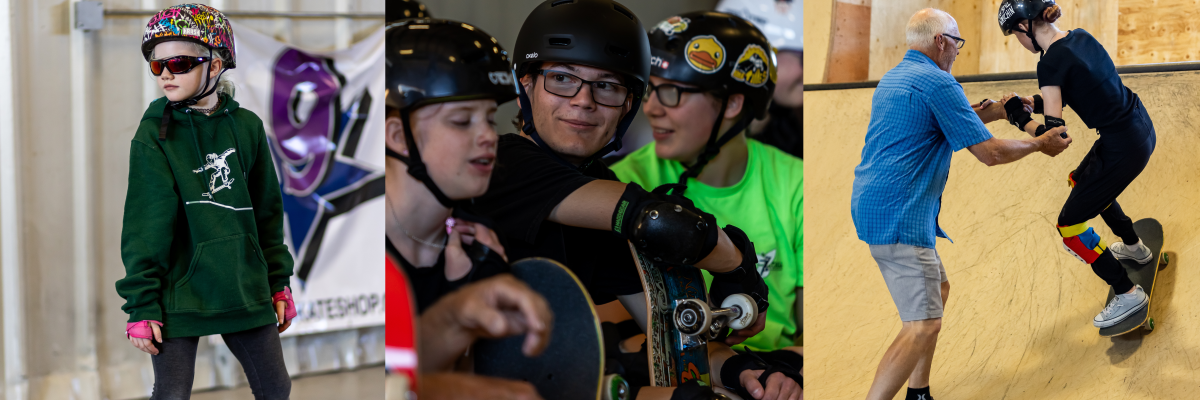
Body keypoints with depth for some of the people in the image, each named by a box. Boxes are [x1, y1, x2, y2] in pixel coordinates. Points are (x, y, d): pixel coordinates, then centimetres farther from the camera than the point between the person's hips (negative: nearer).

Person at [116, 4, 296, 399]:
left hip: (246, 290, 3)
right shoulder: (153, 134, -6)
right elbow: (144, 226, -7)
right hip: (181, 293, -3)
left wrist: (279, 283, 12)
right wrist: (141, 305, -9)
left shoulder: (247, 127, 3)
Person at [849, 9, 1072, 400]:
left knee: (937, 289, 24)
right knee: (923, 325, -11)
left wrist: (994, 111, 30)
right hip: (899, 216, -11)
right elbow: (990, 152, -10)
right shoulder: (937, 83, -13)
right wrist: (1041, 144, 4)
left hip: (872, 205, 11)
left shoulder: (893, 78, 17)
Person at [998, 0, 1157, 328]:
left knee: (1070, 226, 4)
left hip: (1123, 147, -9)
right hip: (1140, 126, 9)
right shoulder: (1080, 37, 4)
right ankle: (1134, 247, 51)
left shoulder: (1051, 63, -22)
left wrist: (1021, 118, -7)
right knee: (1081, 181, 34)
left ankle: (1128, 294, 11)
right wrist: (1033, 102, 9)